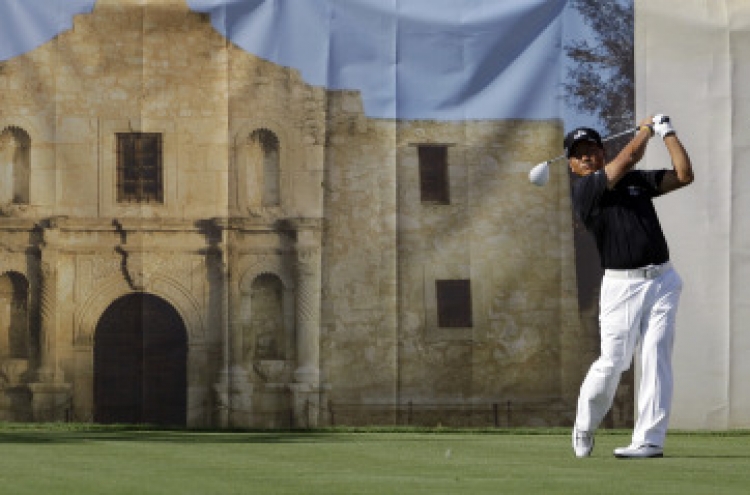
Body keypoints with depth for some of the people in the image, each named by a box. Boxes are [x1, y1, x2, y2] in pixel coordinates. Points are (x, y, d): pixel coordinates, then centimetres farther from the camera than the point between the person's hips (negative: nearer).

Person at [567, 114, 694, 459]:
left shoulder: (638, 180, 15)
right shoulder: (584, 190, -3)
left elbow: (684, 175, 11)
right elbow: (630, 156, -8)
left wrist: (667, 132, 9)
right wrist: (646, 129, 10)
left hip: (661, 281, 4)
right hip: (622, 285, -4)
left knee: (656, 357, -6)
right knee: (612, 363, -8)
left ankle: (649, 439, -7)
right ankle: (584, 427, 17)